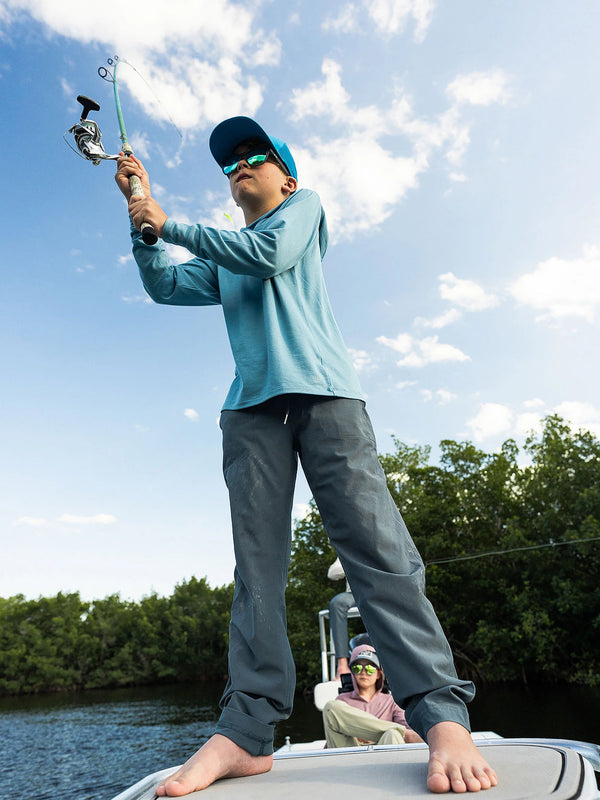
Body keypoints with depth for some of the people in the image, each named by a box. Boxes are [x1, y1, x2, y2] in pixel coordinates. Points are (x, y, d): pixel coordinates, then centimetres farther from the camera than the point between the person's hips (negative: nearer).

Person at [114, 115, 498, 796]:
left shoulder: (304, 206, 19)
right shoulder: (221, 259, 32)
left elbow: (270, 254, -1)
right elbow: (163, 286, 21)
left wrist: (168, 224, 5)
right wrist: (140, 209, 13)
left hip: (321, 390, -4)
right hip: (251, 407, 5)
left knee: (375, 544, -15)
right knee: (256, 566, -6)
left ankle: (442, 718, -14)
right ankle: (247, 731, -6)